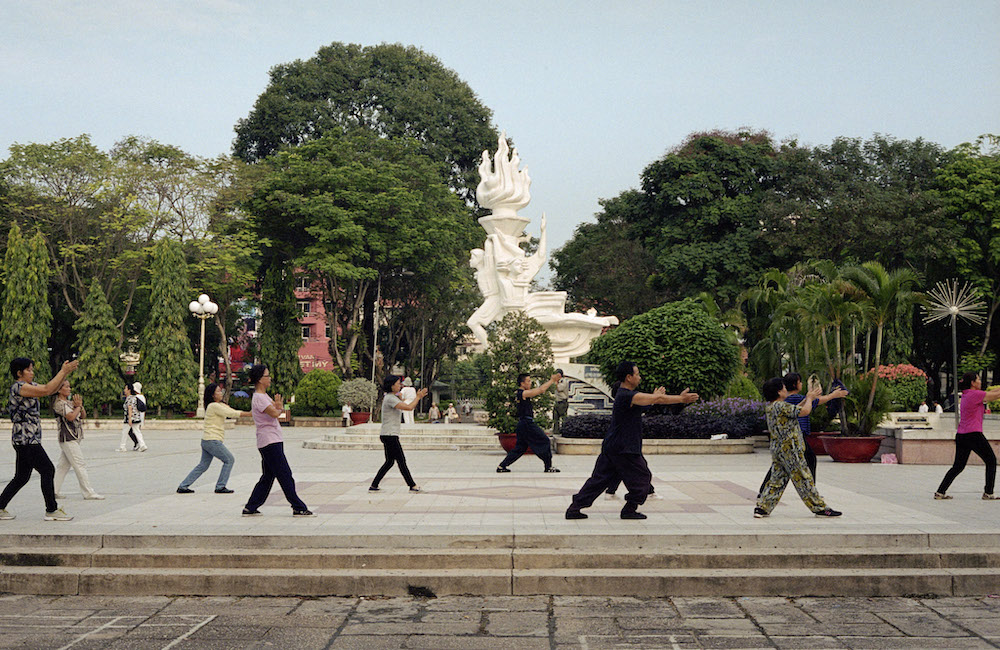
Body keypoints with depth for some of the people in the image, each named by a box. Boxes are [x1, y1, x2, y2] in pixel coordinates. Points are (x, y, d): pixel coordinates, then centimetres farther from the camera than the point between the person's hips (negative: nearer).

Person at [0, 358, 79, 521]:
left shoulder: (29, 386, 16)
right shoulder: (19, 387, -14)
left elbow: (52, 389, 18)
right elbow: (47, 390, -23)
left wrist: (65, 372, 5)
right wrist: (64, 371, -19)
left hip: (28, 439, 10)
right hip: (25, 439, -10)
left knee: (21, 477, 12)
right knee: (47, 470, -7)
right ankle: (51, 510, -2)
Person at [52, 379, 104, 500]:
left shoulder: (70, 401, 17)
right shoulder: (59, 403, -10)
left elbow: (83, 416, 16)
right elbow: (71, 417, -22)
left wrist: (80, 405, -1)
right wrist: (78, 406, -6)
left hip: (74, 438, 9)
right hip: (67, 438, -9)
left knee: (63, 465, 11)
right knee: (80, 465, -8)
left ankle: (54, 490, 15)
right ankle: (89, 492, -6)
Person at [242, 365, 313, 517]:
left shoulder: (264, 396, 19)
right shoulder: (259, 398, -14)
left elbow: (278, 411, 17)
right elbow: (275, 413, -23)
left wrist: (279, 407, -7)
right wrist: (279, 407, 1)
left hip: (274, 442, 10)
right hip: (270, 442, -10)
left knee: (267, 477, 12)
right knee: (285, 476, -7)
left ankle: (250, 508, 15)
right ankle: (298, 508, -4)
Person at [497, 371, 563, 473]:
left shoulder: (519, 393, 15)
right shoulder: (523, 393, -15)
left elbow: (538, 390, 22)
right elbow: (541, 390, -20)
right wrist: (552, 380, -12)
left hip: (523, 425, 10)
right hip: (527, 424, -10)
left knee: (520, 448, 14)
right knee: (544, 442, 0)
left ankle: (502, 466, 12)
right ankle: (548, 466, 5)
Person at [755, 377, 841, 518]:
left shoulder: (769, 407, 12)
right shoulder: (781, 406, -18)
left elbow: (793, 410, 24)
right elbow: (805, 411, -21)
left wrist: (807, 399, 22)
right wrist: (810, 398, -2)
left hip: (777, 449, 9)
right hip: (790, 449, -9)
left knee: (777, 479, 11)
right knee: (803, 479, -1)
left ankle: (762, 507, 7)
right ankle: (820, 508, 8)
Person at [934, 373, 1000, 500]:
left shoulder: (966, 394, 15)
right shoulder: (975, 394, -10)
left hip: (961, 436, 8)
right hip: (973, 435, -8)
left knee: (958, 466, 12)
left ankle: (940, 492, 8)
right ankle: (988, 493, 6)